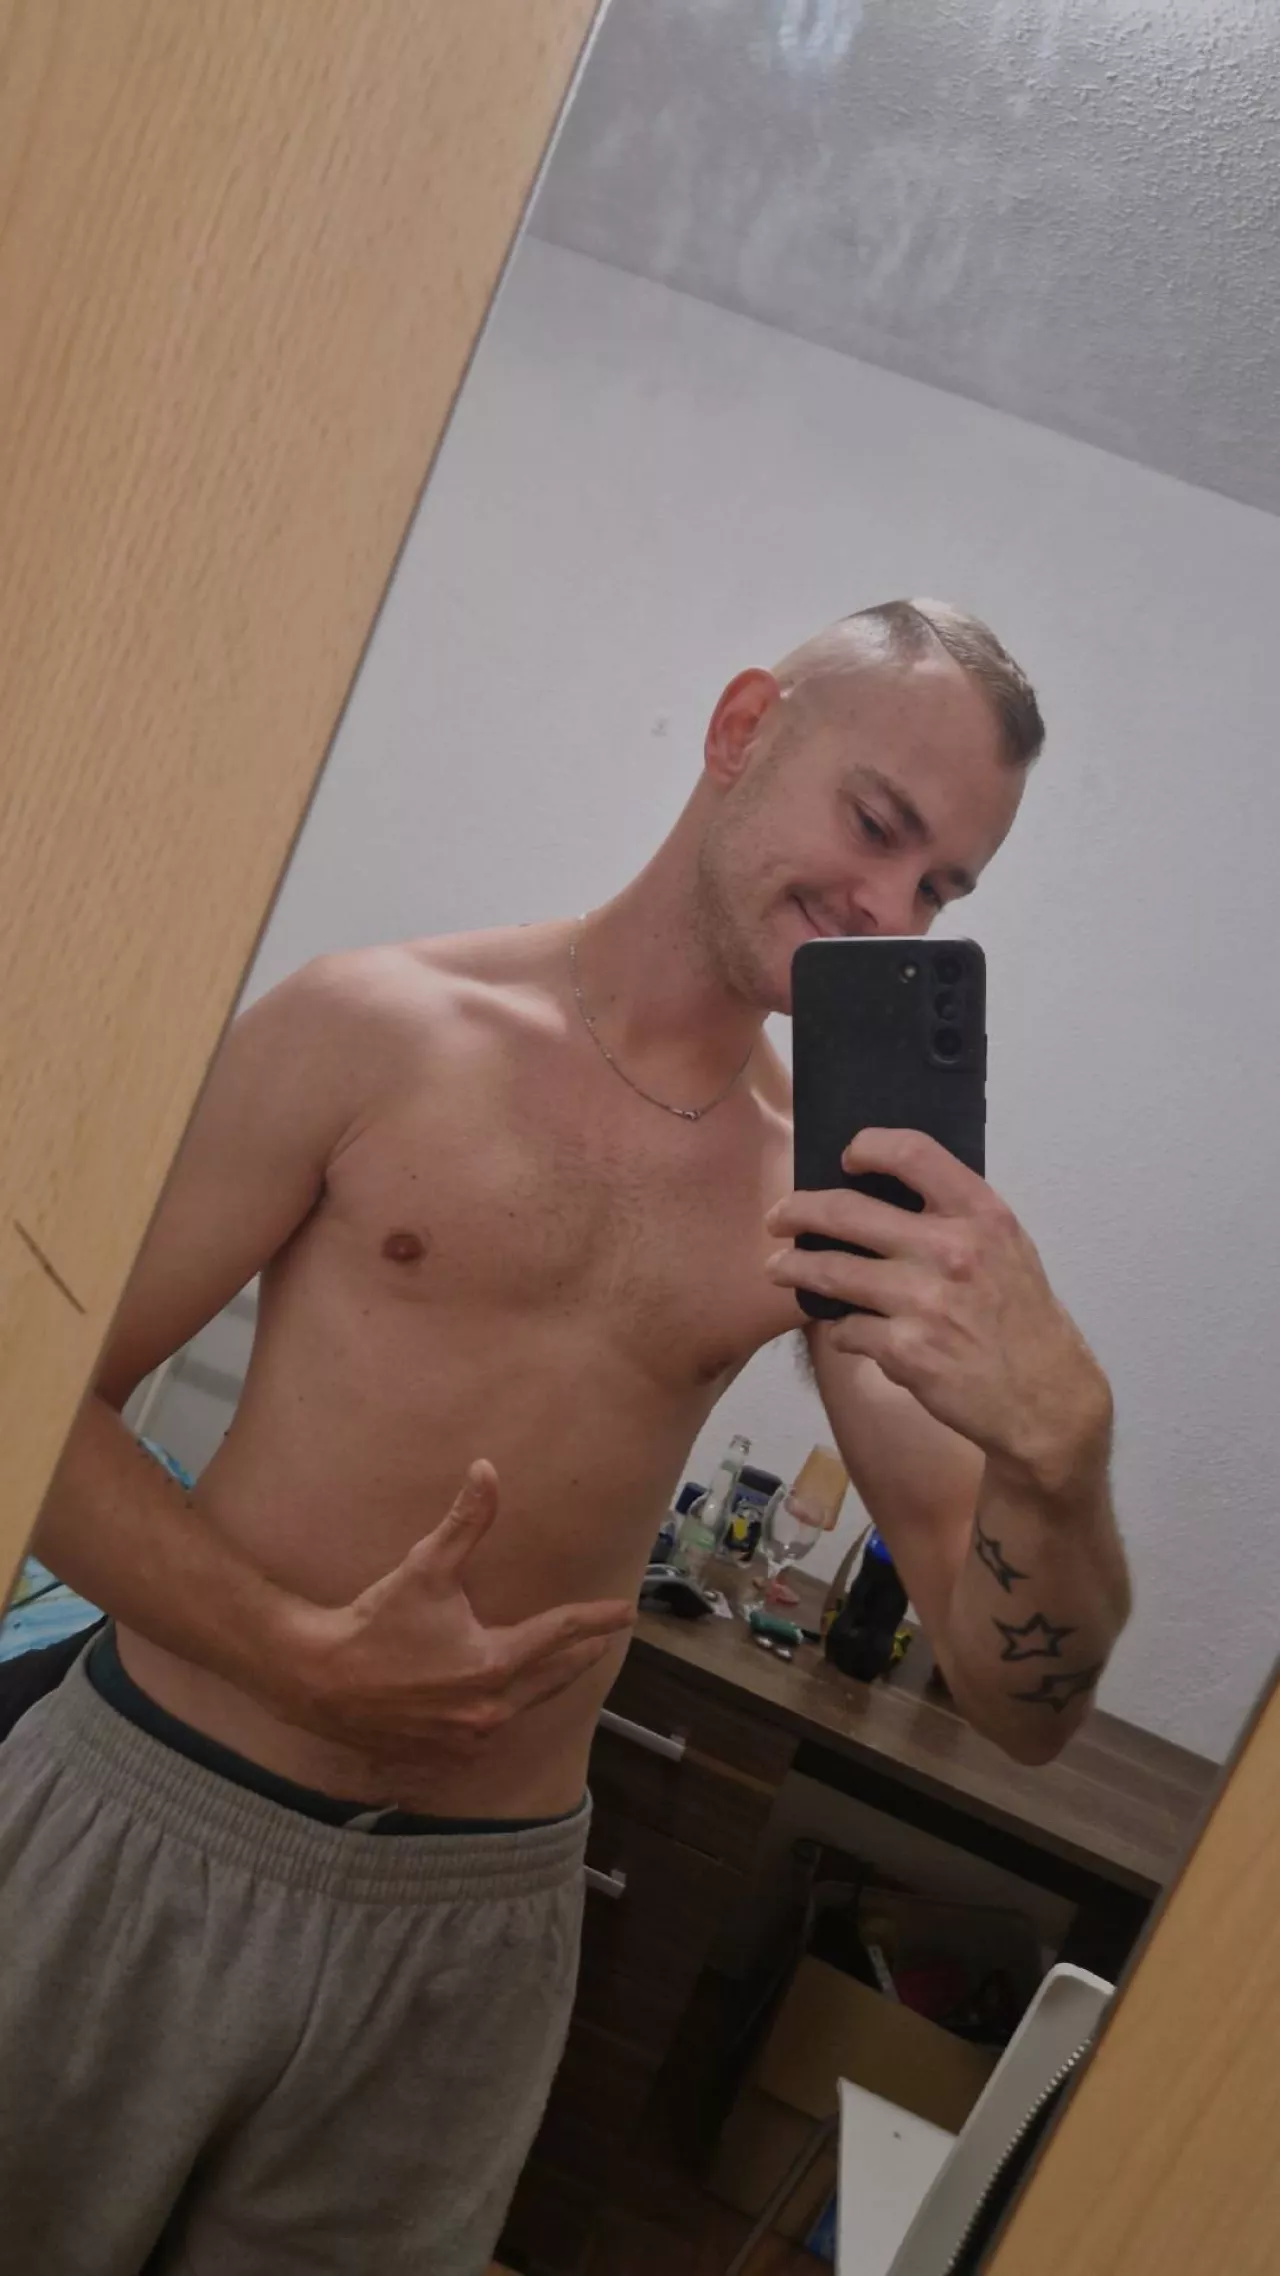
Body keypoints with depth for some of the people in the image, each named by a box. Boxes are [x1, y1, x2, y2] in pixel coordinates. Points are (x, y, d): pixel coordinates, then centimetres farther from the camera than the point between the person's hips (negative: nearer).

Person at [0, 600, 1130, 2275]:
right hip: (147, 1829, -1)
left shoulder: (854, 1202, -4)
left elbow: (1024, 1706, -7)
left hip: (476, 1935, 2)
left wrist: (1052, 1437, -27)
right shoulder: (374, 1031, -9)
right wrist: (307, 1655, -18)